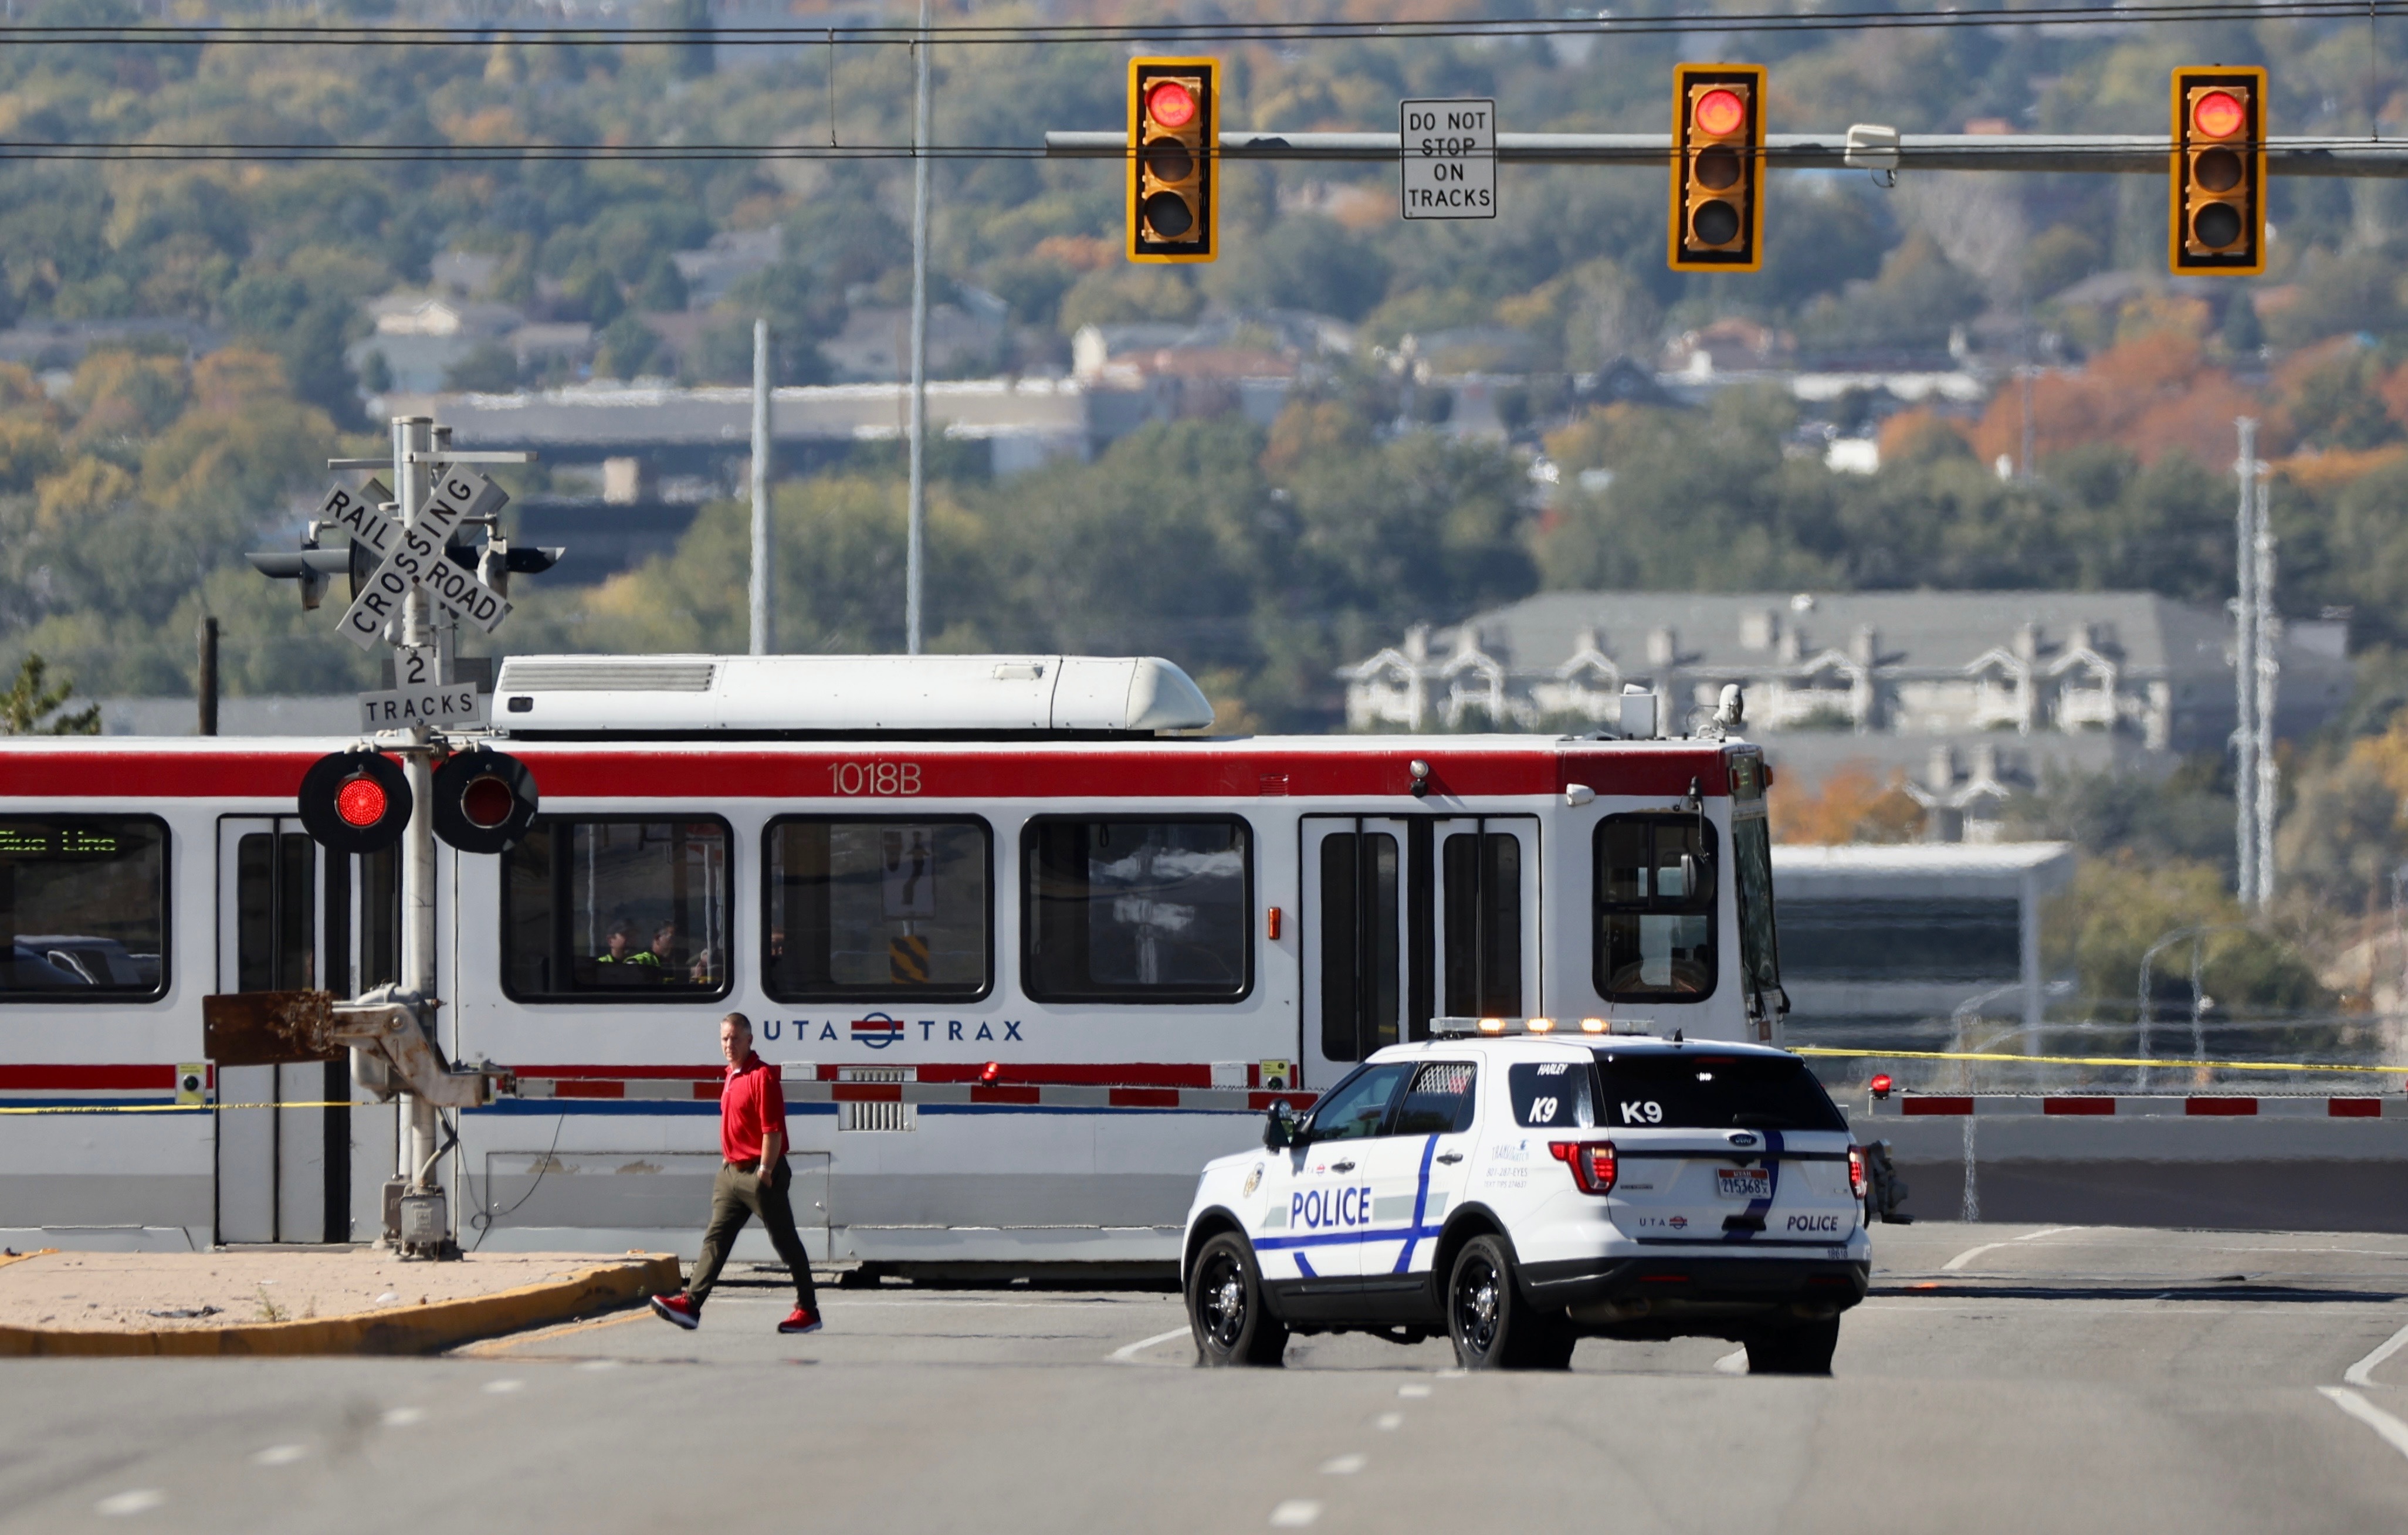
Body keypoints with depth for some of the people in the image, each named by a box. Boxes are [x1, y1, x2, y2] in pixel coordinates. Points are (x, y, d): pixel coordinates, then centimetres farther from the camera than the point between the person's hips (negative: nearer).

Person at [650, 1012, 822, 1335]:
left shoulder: (762, 1076, -13)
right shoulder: (732, 1076, 15)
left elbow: (773, 1130, -18)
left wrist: (765, 1173, -20)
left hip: (758, 1175, -9)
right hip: (731, 1172, 9)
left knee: (786, 1244, 0)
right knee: (715, 1239, 0)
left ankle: (808, 1311, 8)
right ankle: (690, 1303, -8)